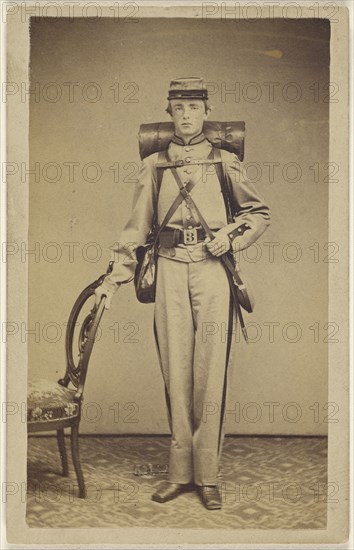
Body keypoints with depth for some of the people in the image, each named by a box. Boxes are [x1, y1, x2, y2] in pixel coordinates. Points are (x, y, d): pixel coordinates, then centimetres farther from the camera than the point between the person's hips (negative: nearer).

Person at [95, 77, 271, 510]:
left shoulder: (225, 163, 9)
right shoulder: (154, 166, 11)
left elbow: (260, 213, 16)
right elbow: (137, 226, 11)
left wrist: (232, 235, -2)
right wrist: (115, 276, 3)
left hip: (212, 270, -1)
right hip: (170, 271, 1)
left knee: (210, 373, -2)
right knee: (175, 372, 2)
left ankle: (207, 474, 7)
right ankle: (180, 470, 12)